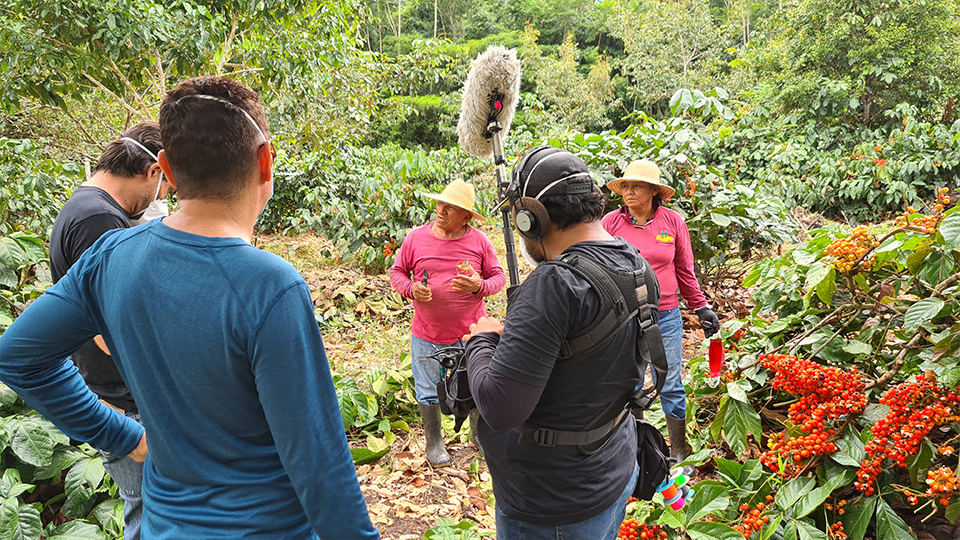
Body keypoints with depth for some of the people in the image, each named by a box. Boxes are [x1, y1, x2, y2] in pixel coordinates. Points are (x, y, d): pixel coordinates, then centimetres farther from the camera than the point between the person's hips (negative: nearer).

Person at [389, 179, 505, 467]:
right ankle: (434, 441, 35)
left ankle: (479, 433, 40)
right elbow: (397, 271, 5)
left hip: (471, 333, 0)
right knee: (429, 392, 13)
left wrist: (480, 286, -21)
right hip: (427, 335, 0)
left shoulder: (479, 241, -5)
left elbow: (498, 277, 1)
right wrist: (411, 289, -15)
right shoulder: (416, 237, -4)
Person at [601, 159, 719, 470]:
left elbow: (685, 270, 10)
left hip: (665, 316, 0)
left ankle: (678, 453, 22)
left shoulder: (672, 222, 0)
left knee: (671, 385, 6)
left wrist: (701, 307, 11)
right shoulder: (611, 223, -3)